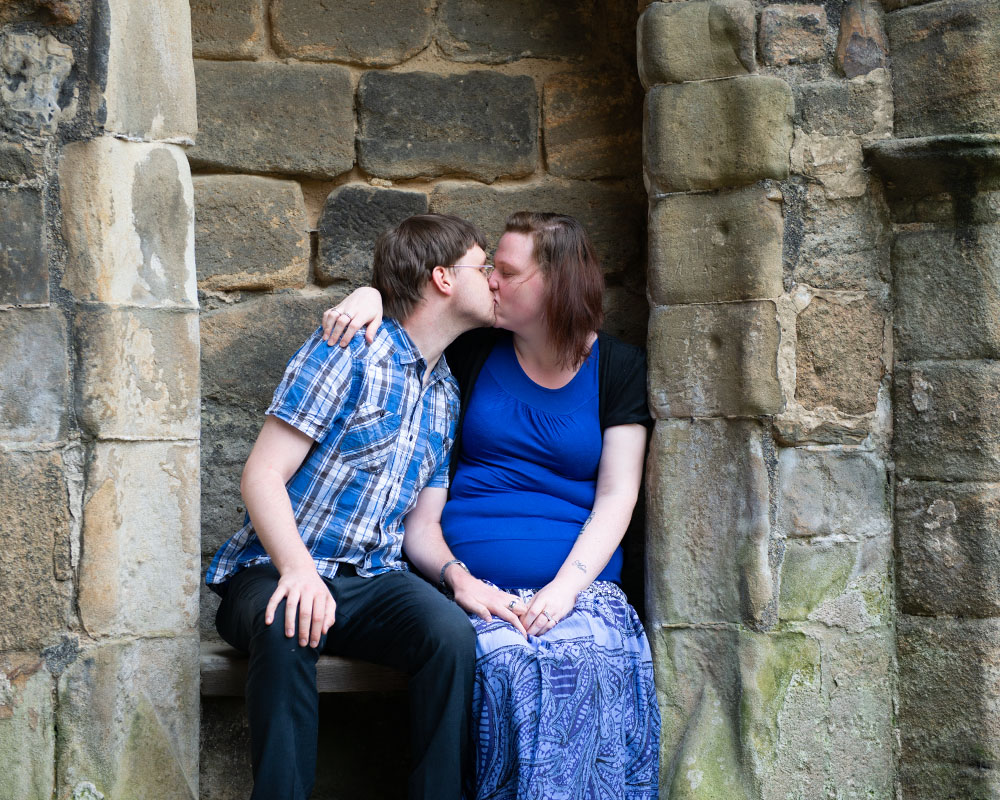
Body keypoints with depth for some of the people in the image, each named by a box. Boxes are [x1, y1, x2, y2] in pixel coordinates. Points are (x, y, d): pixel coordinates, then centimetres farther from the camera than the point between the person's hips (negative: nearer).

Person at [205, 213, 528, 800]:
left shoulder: (445, 395, 18)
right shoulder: (349, 352, -4)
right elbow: (263, 475, -11)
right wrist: (299, 570, -28)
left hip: (371, 580, 5)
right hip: (277, 572, -5)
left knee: (451, 632, -28)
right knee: (290, 630, -40)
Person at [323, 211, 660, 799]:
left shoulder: (620, 369, 9)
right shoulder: (475, 354, 13)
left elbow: (616, 497, 2)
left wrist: (567, 586, -14)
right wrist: (370, 297, 2)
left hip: (579, 583, 0)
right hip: (478, 591, 1)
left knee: (598, 662, -35)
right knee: (507, 665, -34)